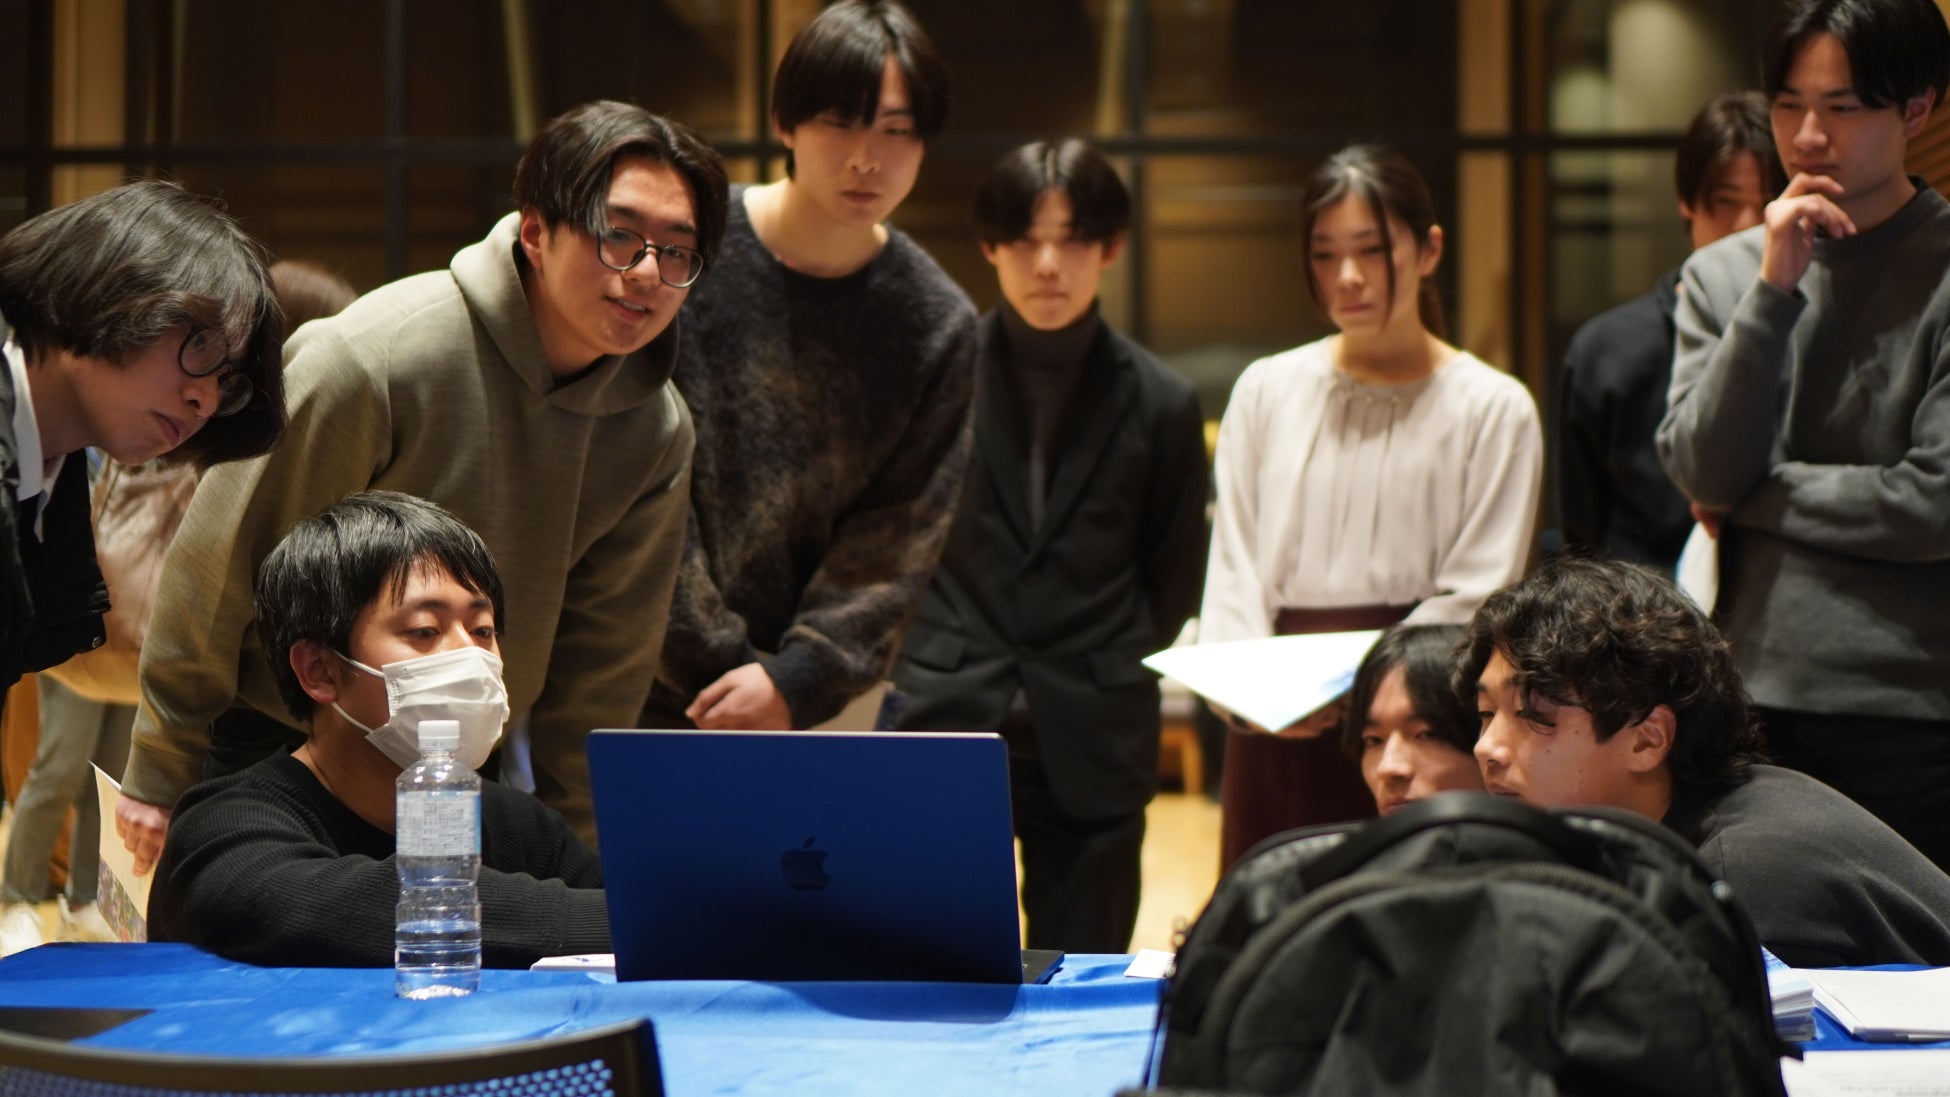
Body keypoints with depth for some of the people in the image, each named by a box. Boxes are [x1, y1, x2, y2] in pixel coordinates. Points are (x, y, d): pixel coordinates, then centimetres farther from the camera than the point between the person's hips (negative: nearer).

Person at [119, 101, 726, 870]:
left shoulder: (656, 431, -6)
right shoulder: (372, 358, -23)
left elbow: (604, 663, 5)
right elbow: (219, 564, -14)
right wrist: (160, 774, -8)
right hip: (272, 751, -4)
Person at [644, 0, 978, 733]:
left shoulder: (938, 326, -1)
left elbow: (901, 534, -2)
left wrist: (796, 679, -13)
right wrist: (715, 666, -11)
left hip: (814, 704, 2)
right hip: (648, 685, -1)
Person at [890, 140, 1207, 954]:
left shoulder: (1160, 403, 4)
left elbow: (1175, 581, 12)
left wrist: (1110, 674, 5)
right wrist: (920, 654, 5)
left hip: (1092, 744, 1)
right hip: (945, 721, 0)